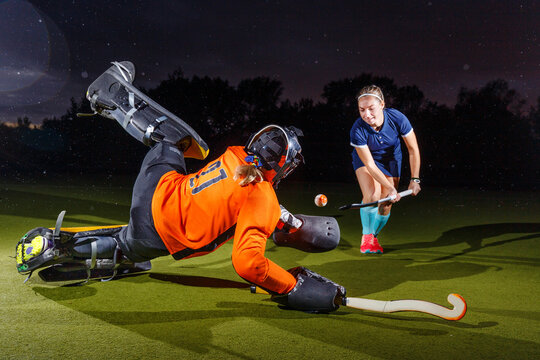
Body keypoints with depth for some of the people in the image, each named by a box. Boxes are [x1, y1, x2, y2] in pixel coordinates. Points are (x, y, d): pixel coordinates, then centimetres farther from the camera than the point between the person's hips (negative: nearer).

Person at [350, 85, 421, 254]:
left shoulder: (397, 119, -30)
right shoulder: (358, 130, -34)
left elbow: (413, 150, -16)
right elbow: (369, 164, -27)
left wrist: (415, 179, -16)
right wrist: (390, 188, -28)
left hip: (391, 159, 2)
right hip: (365, 158, -2)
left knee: (386, 205, -1)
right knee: (372, 196, -26)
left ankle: (373, 237, 27)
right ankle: (366, 236, -2)